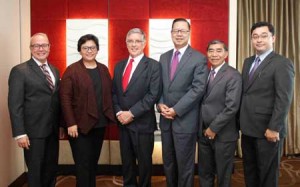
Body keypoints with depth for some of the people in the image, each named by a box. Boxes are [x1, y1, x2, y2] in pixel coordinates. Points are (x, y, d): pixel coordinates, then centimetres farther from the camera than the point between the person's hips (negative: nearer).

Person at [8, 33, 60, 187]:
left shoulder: (54, 70, 12)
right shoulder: (19, 71, -8)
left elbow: (57, 100, 11)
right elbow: (15, 105, -12)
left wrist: (61, 125, 8)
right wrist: (19, 133, -17)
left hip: (53, 130, 6)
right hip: (33, 131, -5)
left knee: (52, 169, 16)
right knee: (35, 172, 8)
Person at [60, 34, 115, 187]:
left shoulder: (104, 69, 10)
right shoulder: (71, 70, -6)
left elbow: (109, 94, 12)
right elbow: (65, 98, -10)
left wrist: (110, 115, 2)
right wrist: (71, 123, -16)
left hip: (100, 124, 5)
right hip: (80, 125, -5)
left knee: (93, 163, 14)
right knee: (83, 165, -1)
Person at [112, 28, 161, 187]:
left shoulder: (153, 65, -7)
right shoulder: (119, 65, 11)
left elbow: (153, 95, -15)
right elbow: (114, 92, 10)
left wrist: (131, 113, -17)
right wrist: (119, 112, -6)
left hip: (142, 123, -5)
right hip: (123, 122, 5)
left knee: (144, 162, 10)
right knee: (126, 161, 17)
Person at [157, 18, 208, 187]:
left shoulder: (199, 58, -6)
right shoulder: (164, 57, 12)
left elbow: (198, 89, -15)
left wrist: (176, 110, -18)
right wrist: (160, 104, -8)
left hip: (185, 120, -5)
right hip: (166, 119, 5)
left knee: (184, 164, 7)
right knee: (168, 162, 16)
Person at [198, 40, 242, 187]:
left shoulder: (233, 76, -12)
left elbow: (231, 107, -19)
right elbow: (202, 102, 8)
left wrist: (214, 128, -15)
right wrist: (204, 129, -1)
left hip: (223, 134, -5)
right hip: (203, 132, 6)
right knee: (204, 173, 17)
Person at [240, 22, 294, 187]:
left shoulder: (282, 63, -10)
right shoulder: (248, 62, 13)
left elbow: (284, 99, -16)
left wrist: (274, 128, -20)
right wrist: (241, 120, 8)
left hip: (267, 130, -6)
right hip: (247, 128, 7)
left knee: (267, 174, 9)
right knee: (249, 171, 17)